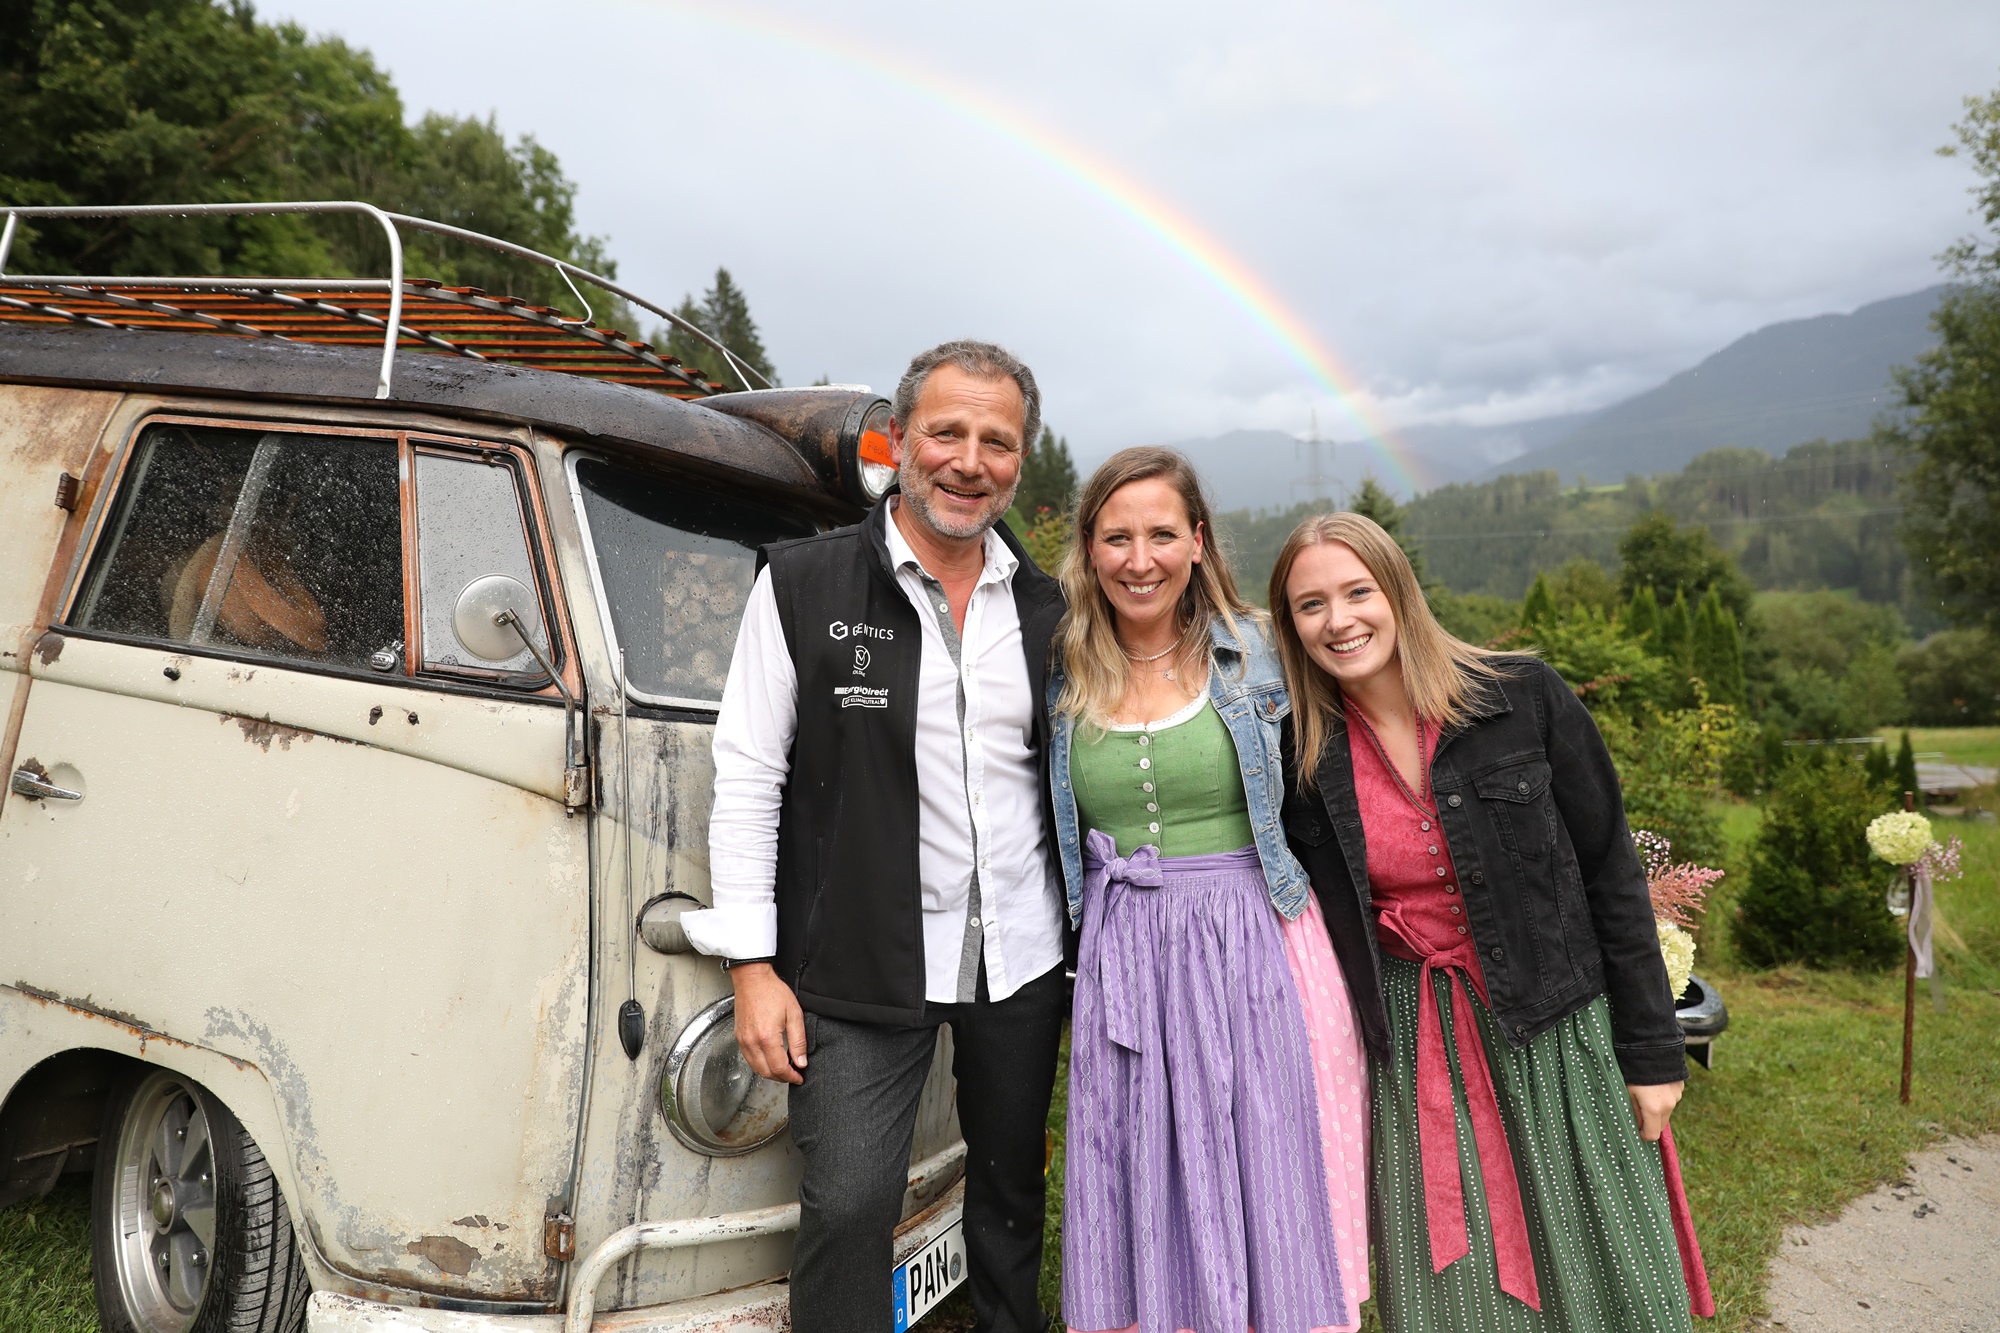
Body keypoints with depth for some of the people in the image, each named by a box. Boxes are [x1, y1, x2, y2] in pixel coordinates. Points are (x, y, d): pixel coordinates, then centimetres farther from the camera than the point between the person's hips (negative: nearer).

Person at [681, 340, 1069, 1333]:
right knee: (847, 1208, -3)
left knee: (1011, 1196, 19)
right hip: (859, 966, -3)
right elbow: (747, 776, -7)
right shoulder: (802, 585, -6)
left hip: (1022, 959, 4)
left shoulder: (1046, 608, 6)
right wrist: (752, 965, -10)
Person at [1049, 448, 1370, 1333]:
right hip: (1122, 966, 1)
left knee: (1270, 1206, 6)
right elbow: (1050, 834, 14)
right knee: (1140, 1217, 8)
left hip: (1255, 951, -1)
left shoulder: (1257, 655, 0)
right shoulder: (1065, 679, 4)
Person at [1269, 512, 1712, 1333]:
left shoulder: (1525, 697, -9)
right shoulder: (1299, 754, -5)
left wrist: (1650, 1050, -3)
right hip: (1415, 1055, 1)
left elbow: (1611, 874, -4)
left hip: (1557, 1033, -1)